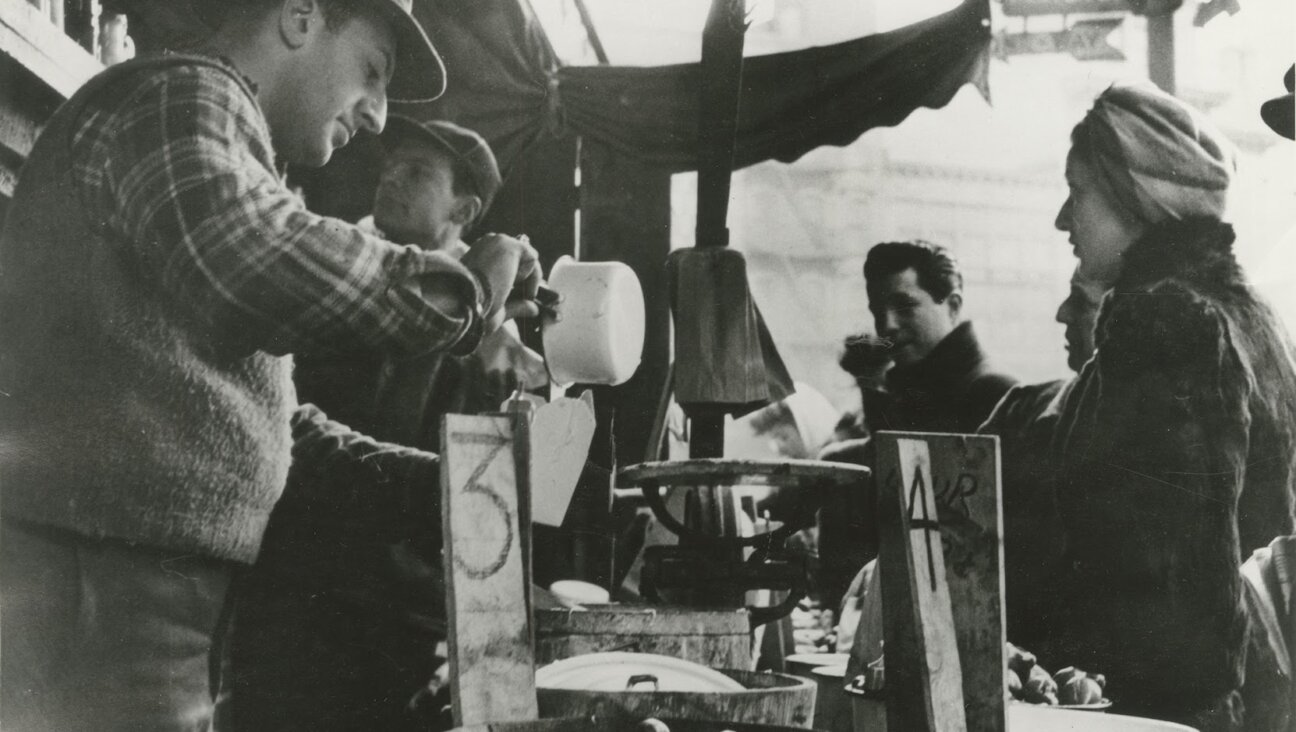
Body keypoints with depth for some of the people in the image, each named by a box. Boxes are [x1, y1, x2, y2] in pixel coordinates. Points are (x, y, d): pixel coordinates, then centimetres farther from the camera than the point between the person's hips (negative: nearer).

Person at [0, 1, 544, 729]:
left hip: (131, 598, 10)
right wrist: (459, 288, -16)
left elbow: (253, 411, 30)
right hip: (92, 587, -10)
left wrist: (431, 479, 19)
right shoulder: (181, 97, -5)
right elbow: (245, 258, -29)